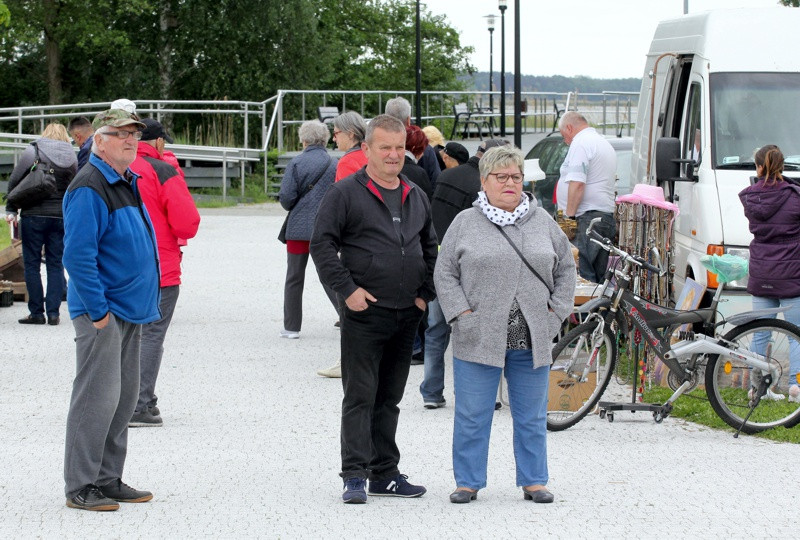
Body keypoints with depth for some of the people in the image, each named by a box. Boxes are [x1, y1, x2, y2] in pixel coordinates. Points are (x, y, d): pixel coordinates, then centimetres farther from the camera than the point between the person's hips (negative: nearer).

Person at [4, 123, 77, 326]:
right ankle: (53, 312, 4)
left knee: (32, 264, 4)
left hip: (34, 215, -3)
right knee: (56, 265, 8)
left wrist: (11, 210, 4)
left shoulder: (32, 153, -4)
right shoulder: (71, 158, 4)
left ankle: (36, 312, 3)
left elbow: (14, 182, -3)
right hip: (61, 217, 3)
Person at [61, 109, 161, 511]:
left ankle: (108, 480, 22)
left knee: (123, 398, 13)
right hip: (102, 313, -10)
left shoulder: (128, 183, 15)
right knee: (97, 397, -8)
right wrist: (97, 310, -21)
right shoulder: (90, 188, -15)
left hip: (129, 310, 10)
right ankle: (80, 488, -2)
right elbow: (78, 255, -20)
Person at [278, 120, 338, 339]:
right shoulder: (335, 165, 0)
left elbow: (287, 197, -11)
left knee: (294, 278, 8)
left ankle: (292, 327, 11)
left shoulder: (296, 163, -6)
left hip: (299, 227, -2)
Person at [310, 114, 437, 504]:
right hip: (364, 312, -6)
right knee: (360, 396, -7)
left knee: (389, 398, 12)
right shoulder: (345, 194, -4)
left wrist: (425, 293, 10)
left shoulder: (416, 197, 14)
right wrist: (348, 289, -14)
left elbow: (430, 248, 23)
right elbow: (322, 245, -8)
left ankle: (385, 473, 17)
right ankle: (355, 476, -7)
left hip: (407, 314, 6)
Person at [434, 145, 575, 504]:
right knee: (472, 415, 2)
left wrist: (556, 310, 6)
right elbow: (445, 274, 3)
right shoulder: (465, 223, 3)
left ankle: (533, 481, 18)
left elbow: (566, 268, 16)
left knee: (531, 416, 8)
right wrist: (462, 312, -7)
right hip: (478, 338, -2)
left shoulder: (543, 222, 10)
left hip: (532, 340, 2)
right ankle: (467, 482, 12)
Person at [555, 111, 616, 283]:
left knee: (584, 275, -12)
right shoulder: (604, 143, 23)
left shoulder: (580, 143, -9)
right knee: (599, 276, 8)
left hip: (587, 217, -10)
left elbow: (577, 184, -19)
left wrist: (569, 216, -16)